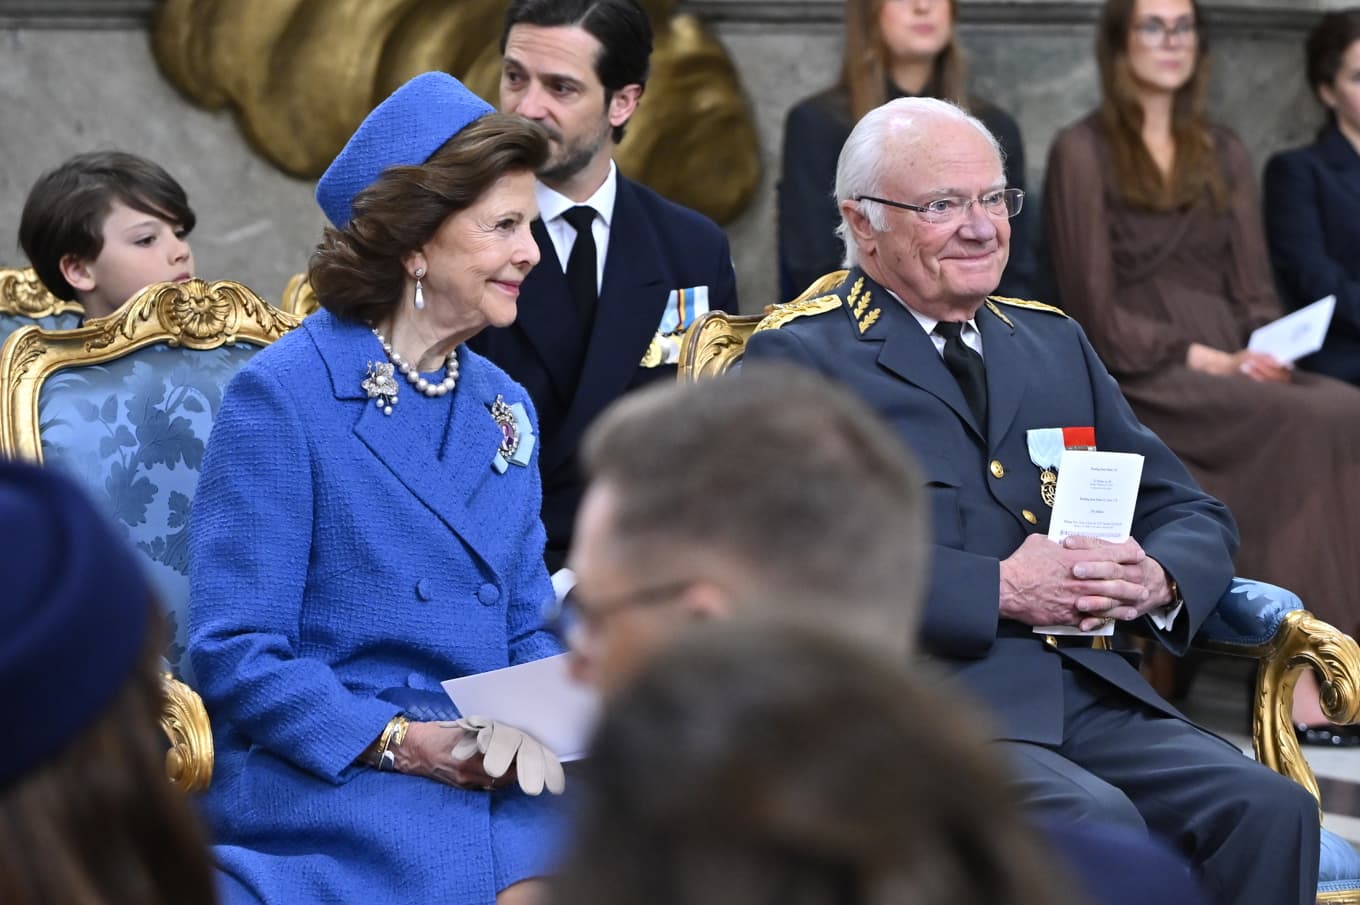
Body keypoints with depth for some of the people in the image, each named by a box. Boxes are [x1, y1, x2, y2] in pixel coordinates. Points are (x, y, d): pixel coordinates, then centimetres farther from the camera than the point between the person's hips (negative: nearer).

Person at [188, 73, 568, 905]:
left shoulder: (505, 407, 17)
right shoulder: (282, 395, -4)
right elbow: (234, 652, -8)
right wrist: (401, 741, -17)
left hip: (499, 792, 5)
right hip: (327, 797, -5)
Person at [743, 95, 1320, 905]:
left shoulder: (1056, 343, 24)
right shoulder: (799, 359, 4)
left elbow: (1193, 514, 22)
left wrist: (1157, 578, -2)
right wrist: (999, 590, -15)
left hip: (1087, 685, 6)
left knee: (1269, 808, -20)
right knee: (1098, 824, -32)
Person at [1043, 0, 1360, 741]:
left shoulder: (1223, 154, 21)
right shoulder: (1083, 152, 2)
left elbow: (1255, 291, 17)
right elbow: (1096, 315, -4)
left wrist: (1266, 351, -5)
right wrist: (1205, 360, -13)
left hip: (1231, 369, 5)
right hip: (1137, 381, -5)